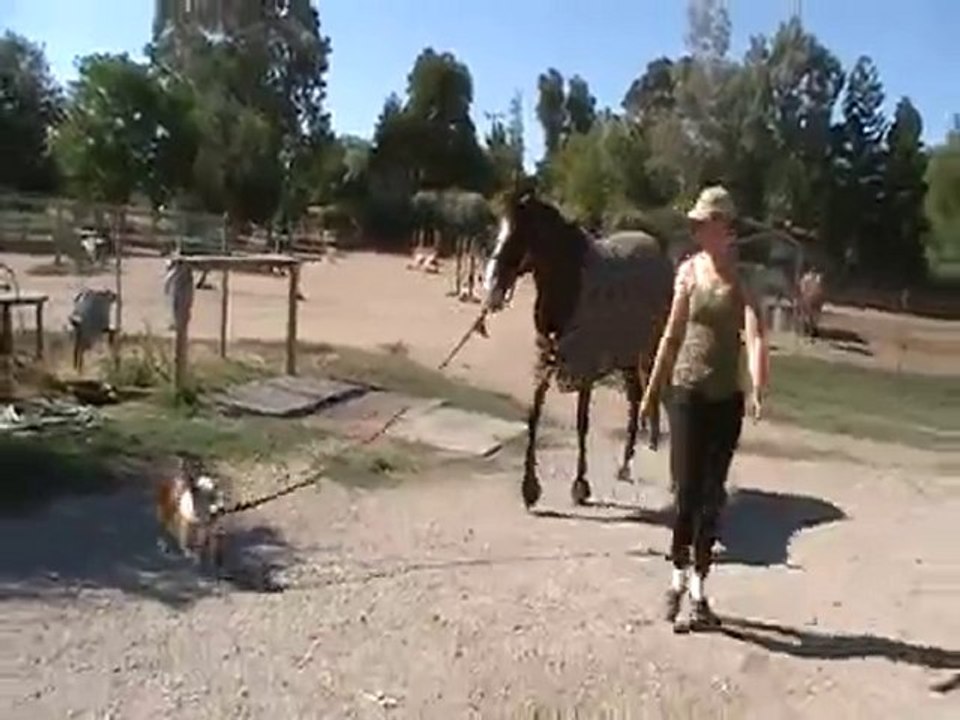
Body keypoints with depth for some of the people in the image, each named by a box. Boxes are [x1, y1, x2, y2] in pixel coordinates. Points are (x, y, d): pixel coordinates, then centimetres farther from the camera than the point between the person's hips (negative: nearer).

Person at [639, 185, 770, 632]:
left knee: (711, 496, 8)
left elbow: (755, 336, -21)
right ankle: (680, 577, 19)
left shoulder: (741, 278, -7)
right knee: (687, 490, -1)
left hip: (726, 398, -1)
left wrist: (757, 390, -37)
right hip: (687, 392, 1)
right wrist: (652, 391, 12)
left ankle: (698, 587, 20)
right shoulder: (688, 271, 1)